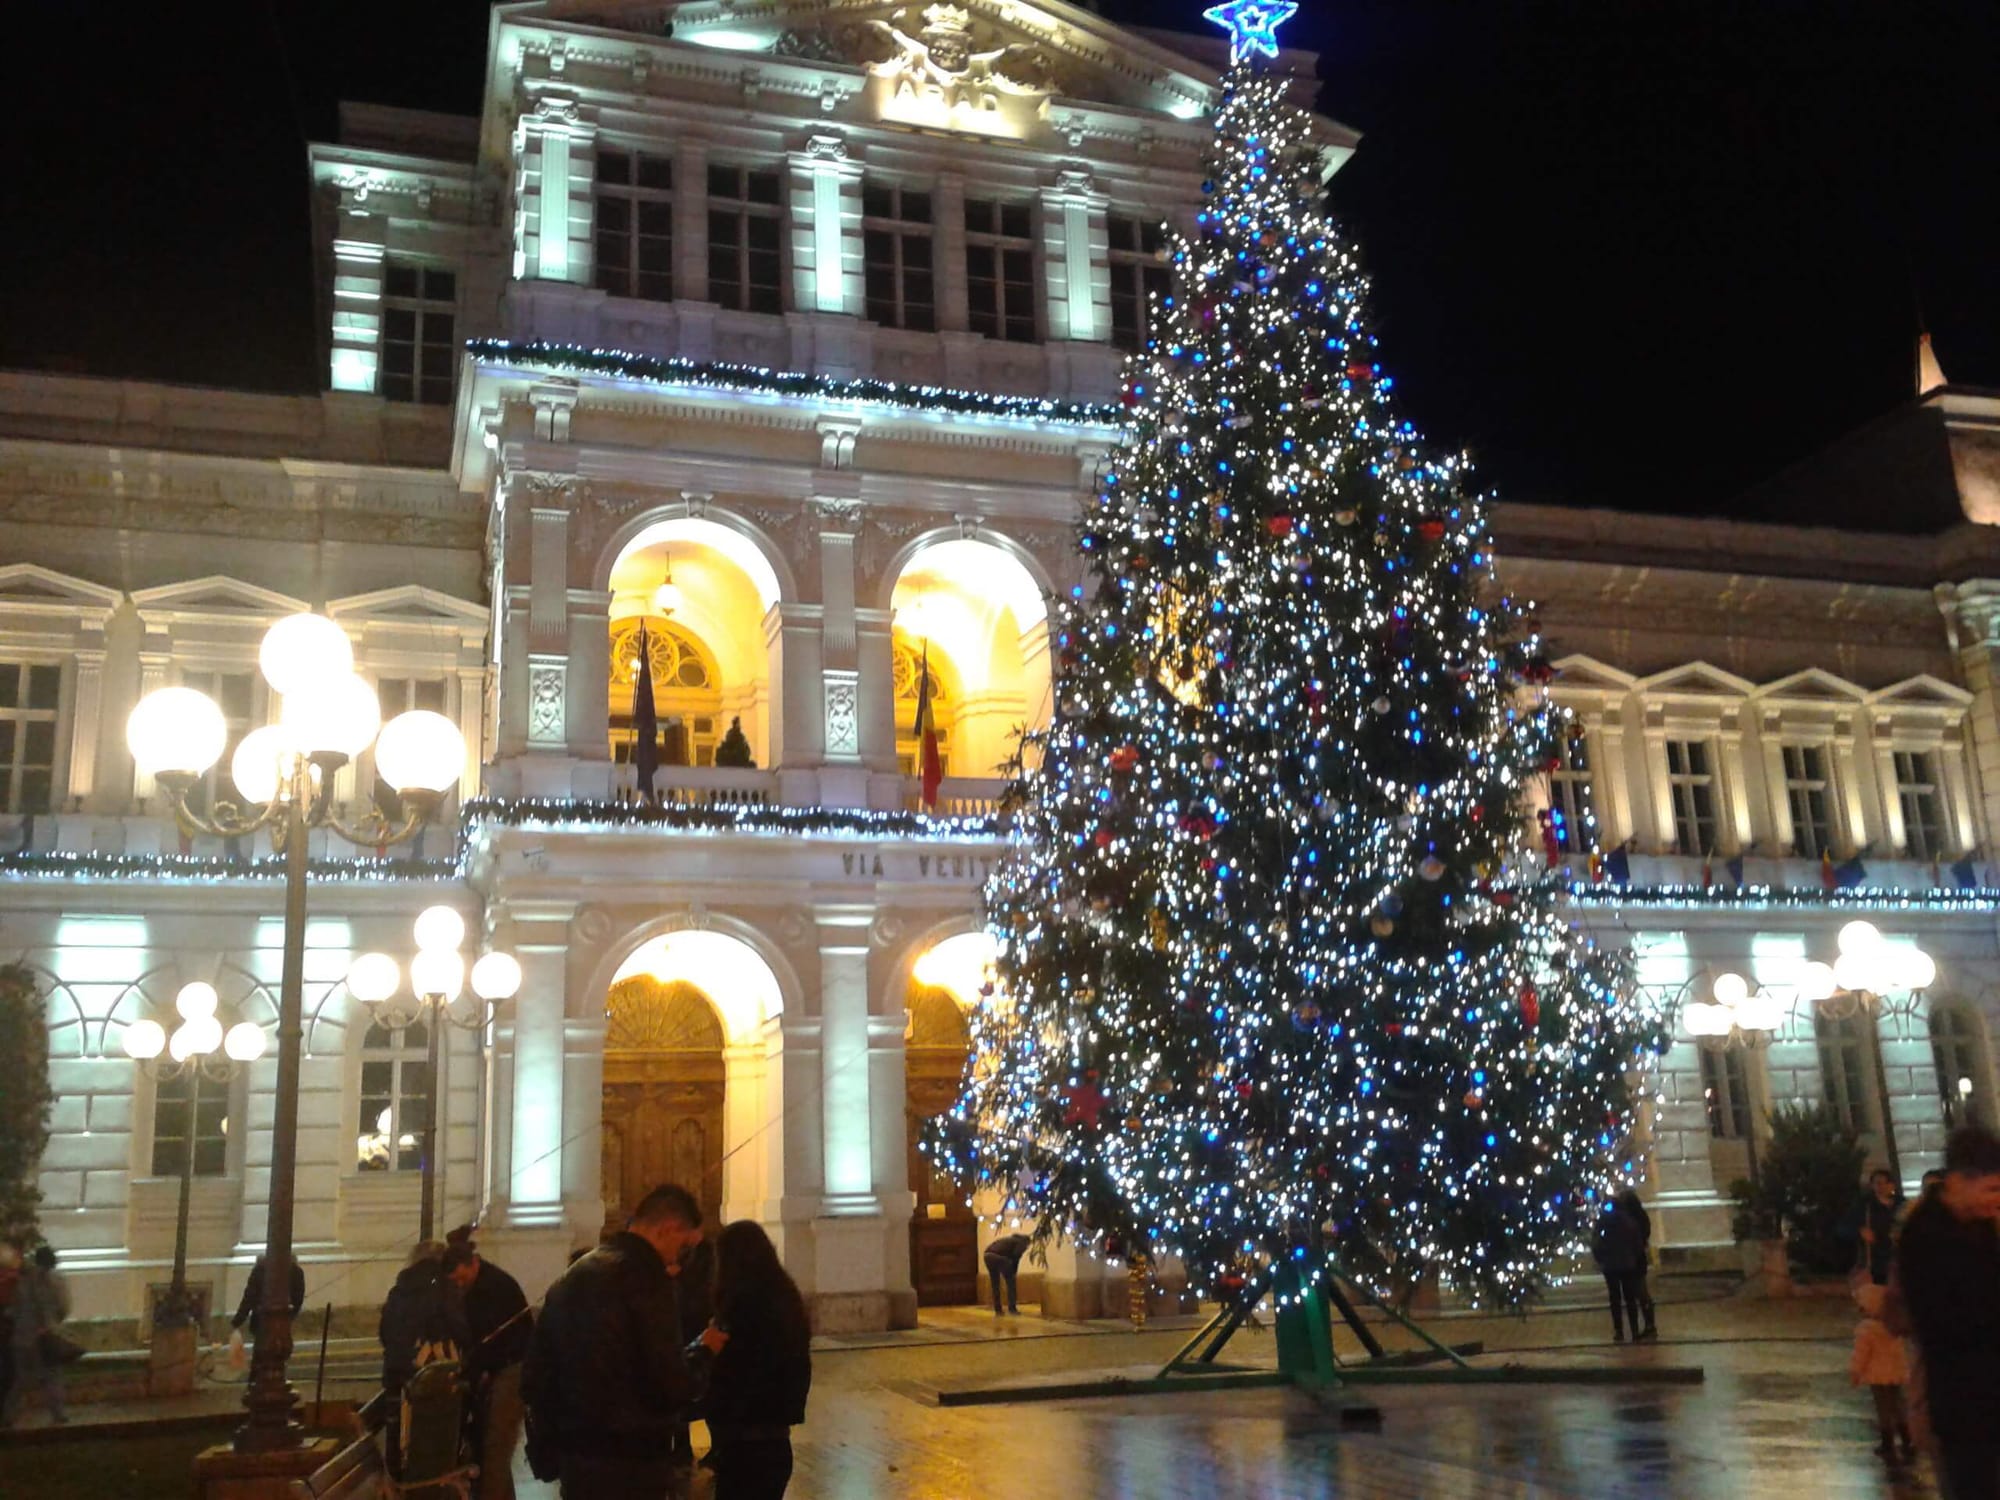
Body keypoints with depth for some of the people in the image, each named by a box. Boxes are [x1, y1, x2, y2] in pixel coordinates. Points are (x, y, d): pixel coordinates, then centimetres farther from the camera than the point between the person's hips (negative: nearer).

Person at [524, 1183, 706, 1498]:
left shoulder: (574, 1275, 13)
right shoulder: (646, 1277, -15)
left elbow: (537, 1372, 16)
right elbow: (671, 1387, -20)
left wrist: (545, 1452, 22)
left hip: (575, 1454, 9)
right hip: (631, 1461, -8)